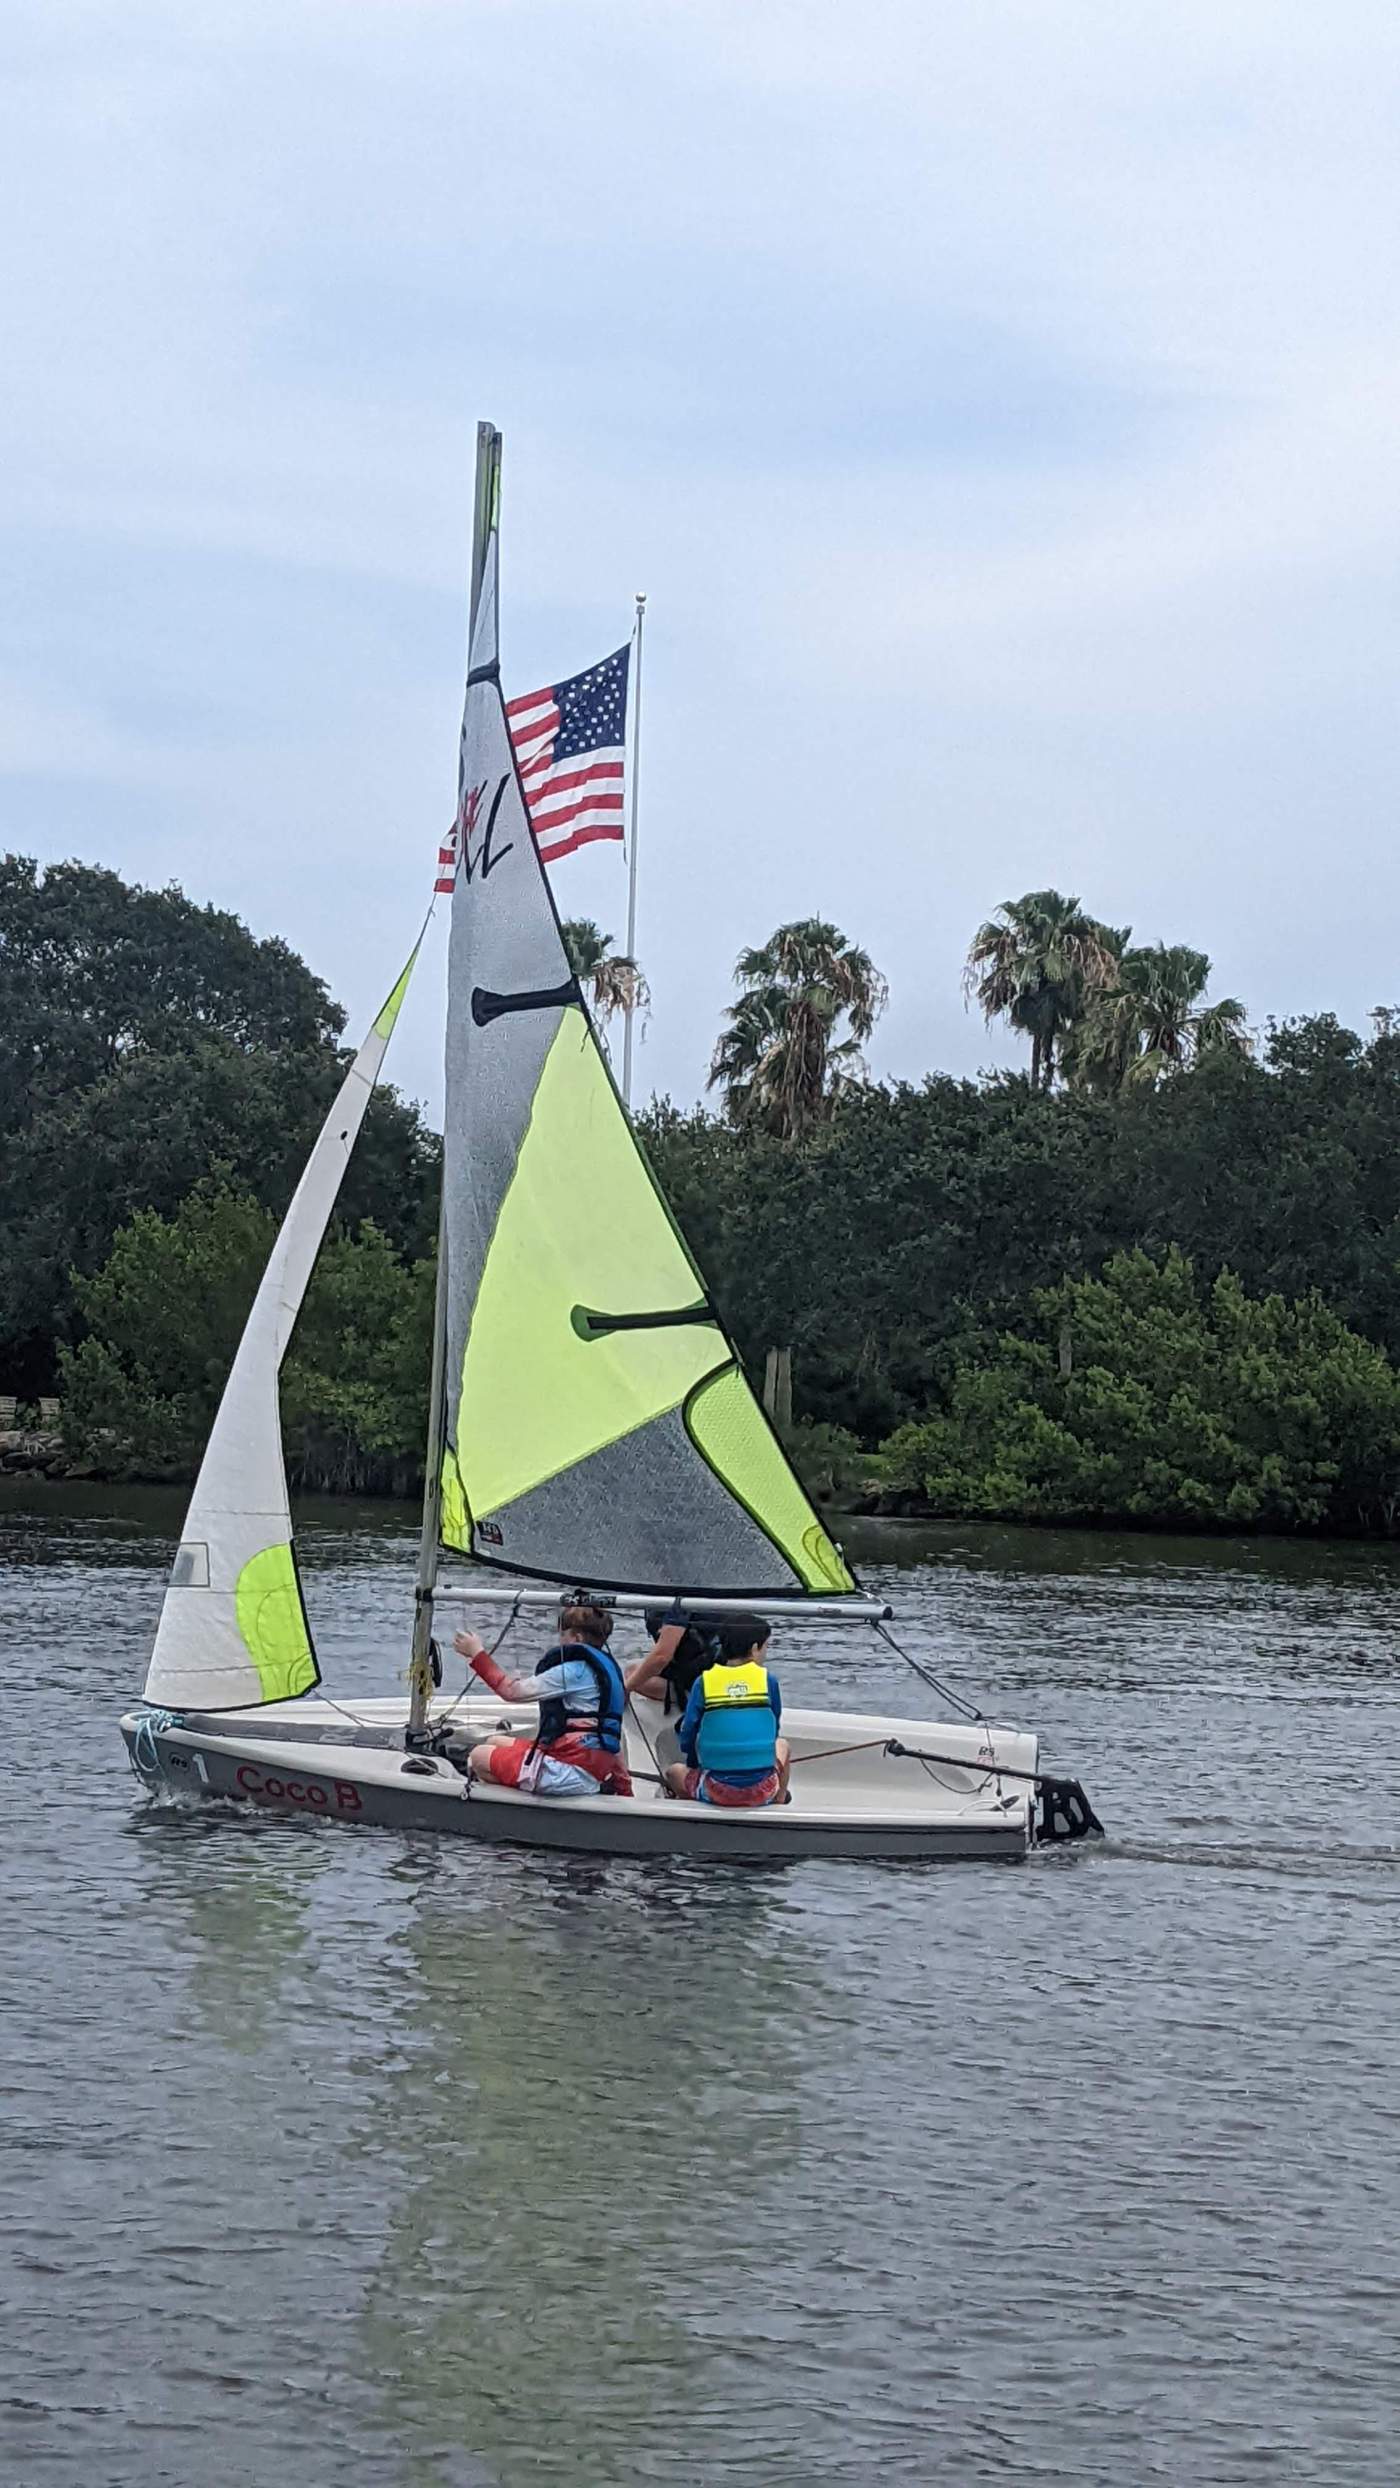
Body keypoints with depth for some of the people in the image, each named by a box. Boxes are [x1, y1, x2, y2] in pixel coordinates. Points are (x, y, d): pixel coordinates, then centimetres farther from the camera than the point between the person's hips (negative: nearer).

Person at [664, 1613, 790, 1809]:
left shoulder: (703, 1682, -2)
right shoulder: (768, 1680, -1)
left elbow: (687, 1740, 3)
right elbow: (772, 1733, 10)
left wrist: (695, 1764, 24)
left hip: (716, 1792, 1)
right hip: (762, 1791, -1)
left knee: (675, 1772, 33)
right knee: (782, 1745, 34)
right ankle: (779, 1805, 29)